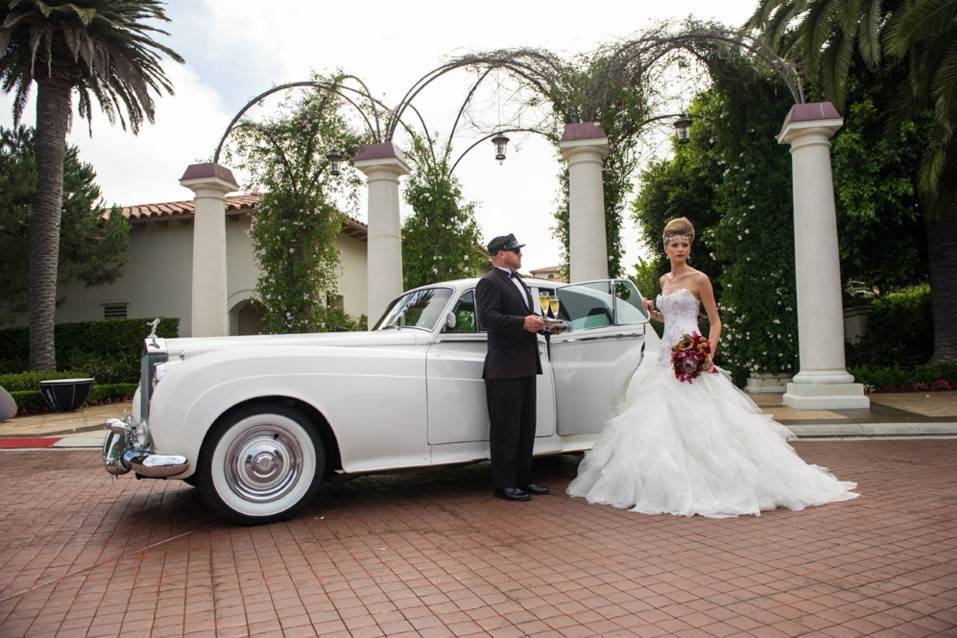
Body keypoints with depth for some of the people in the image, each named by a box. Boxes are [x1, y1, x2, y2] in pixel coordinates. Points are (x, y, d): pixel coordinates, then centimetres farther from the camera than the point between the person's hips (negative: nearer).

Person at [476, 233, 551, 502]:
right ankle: (504, 484, 5)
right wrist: (523, 323, -26)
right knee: (505, 428, -3)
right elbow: (488, 317, -20)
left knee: (526, 427, 13)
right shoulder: (489, 282, -8)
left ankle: (523, 479, 23)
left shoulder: (518, 282, 22)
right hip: (504, 367, -9)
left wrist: (542, 323, 6)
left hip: (526, 365, 9)